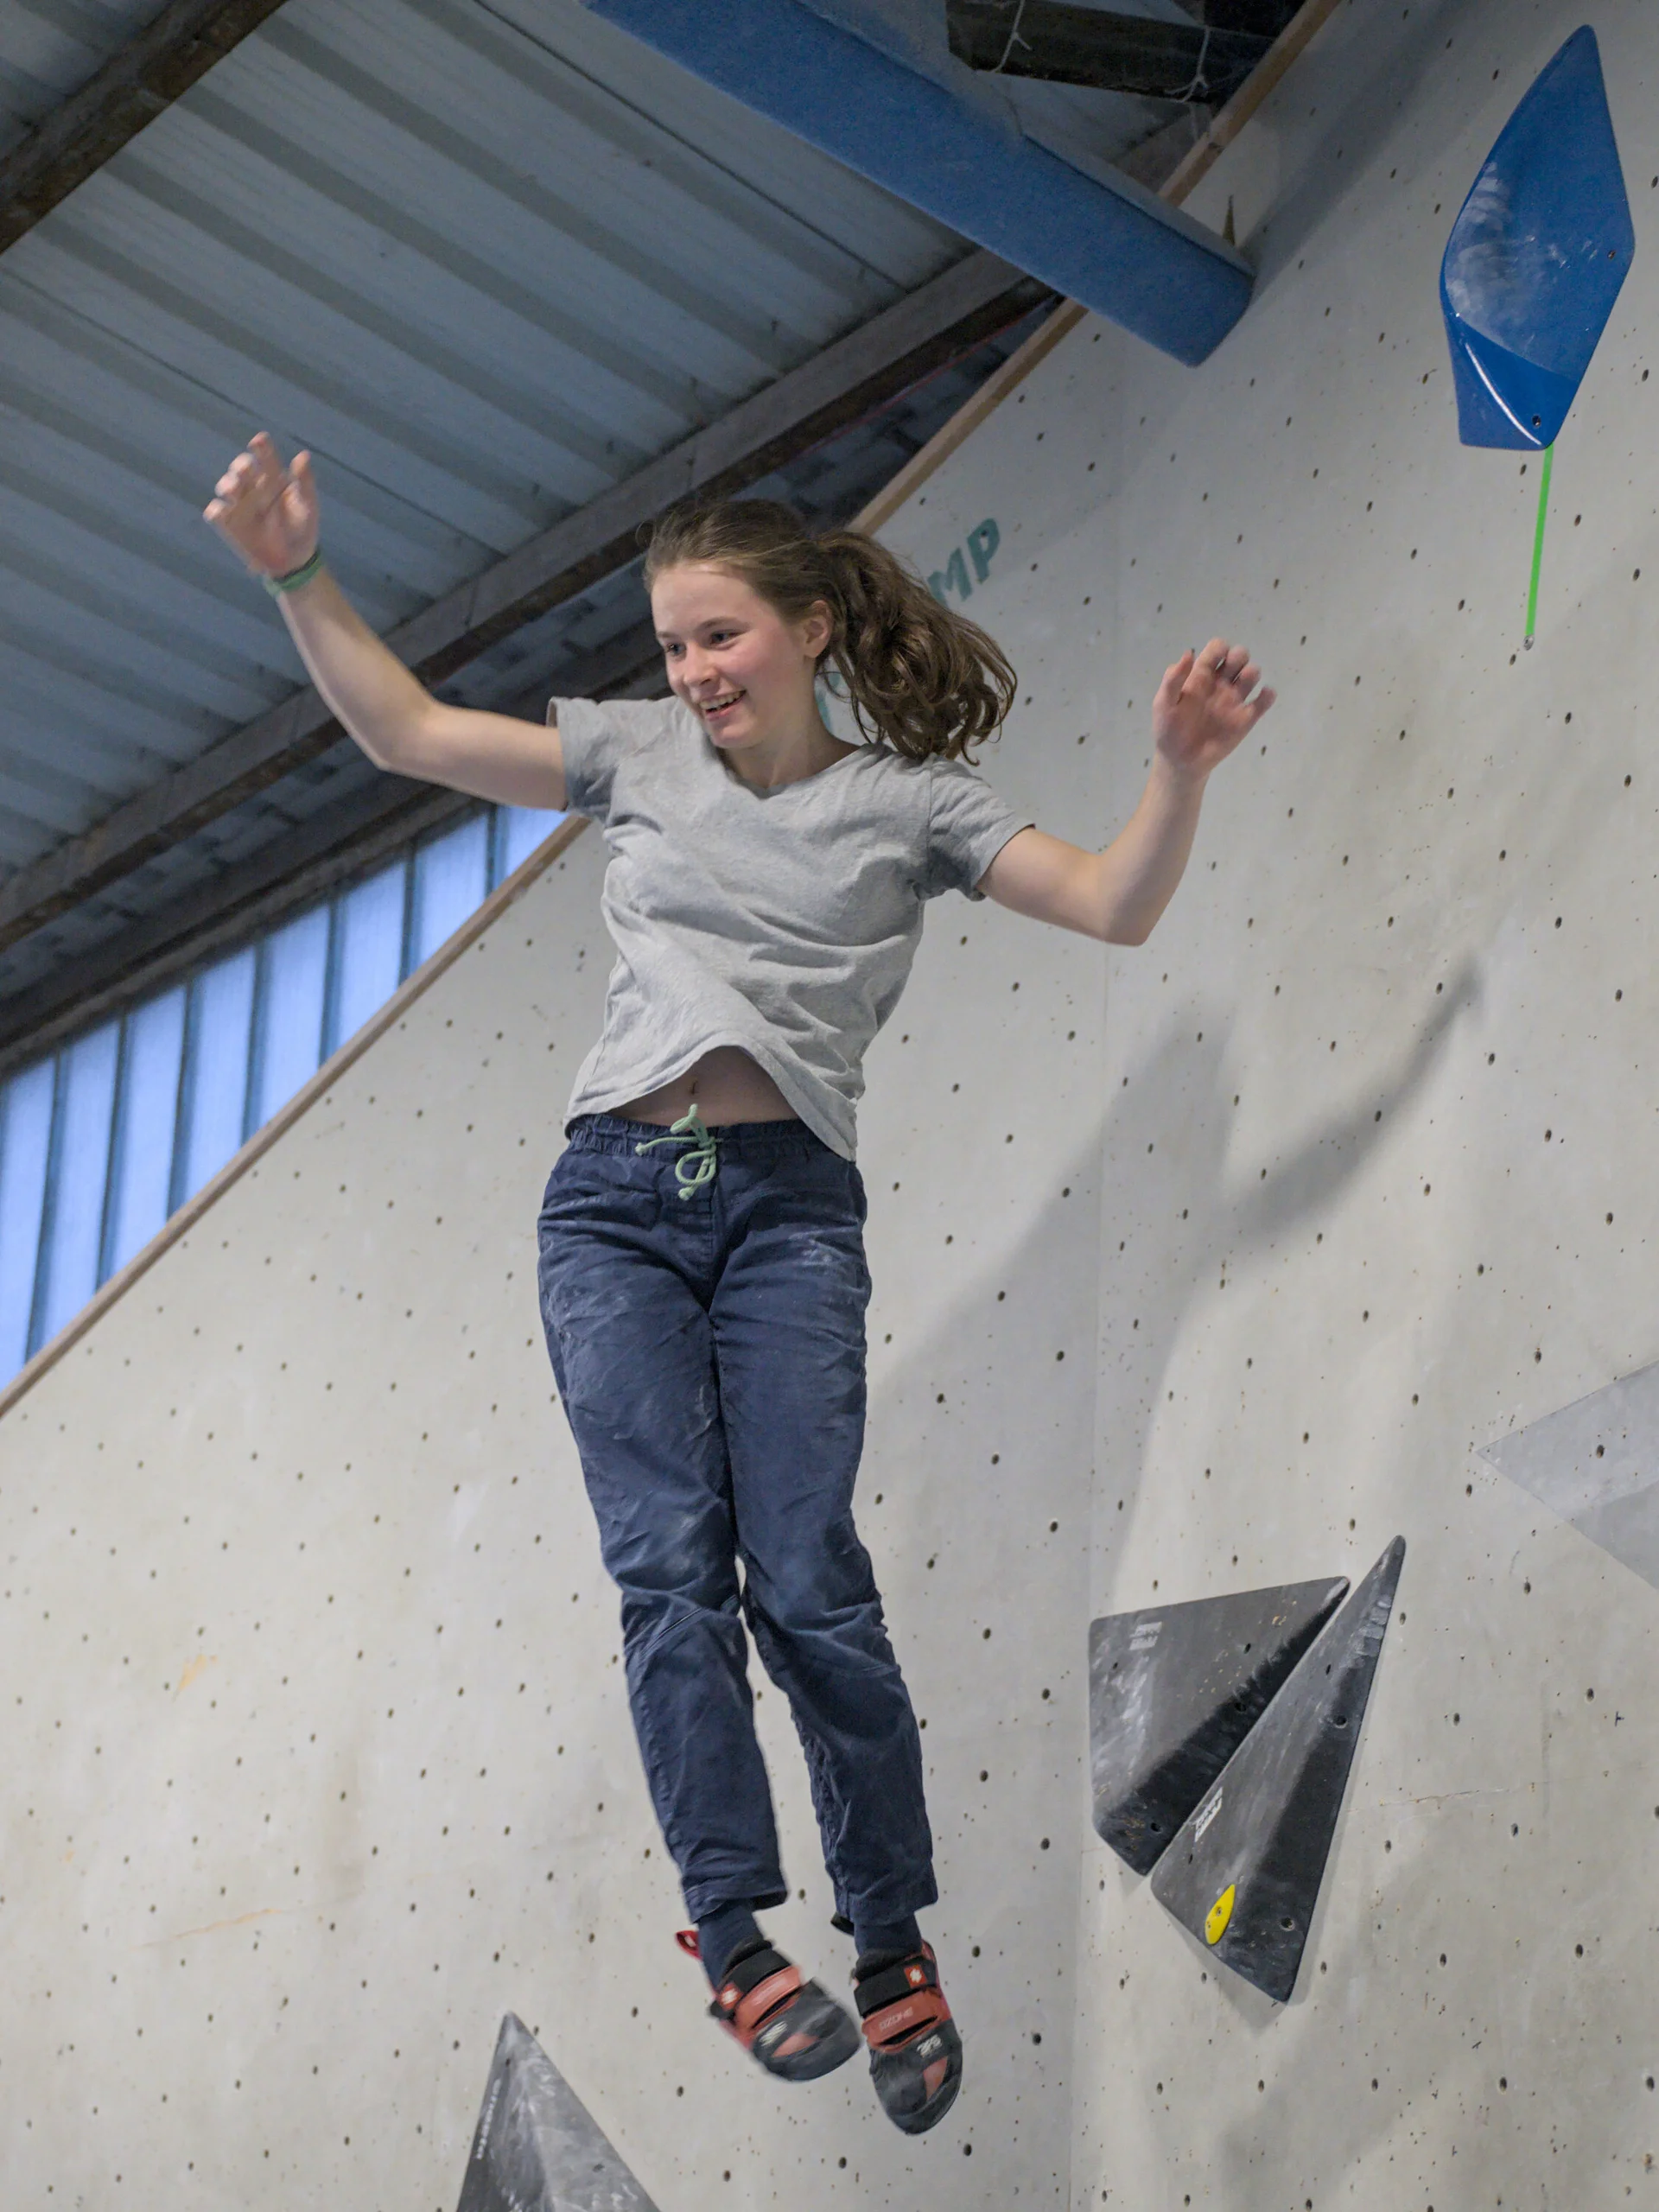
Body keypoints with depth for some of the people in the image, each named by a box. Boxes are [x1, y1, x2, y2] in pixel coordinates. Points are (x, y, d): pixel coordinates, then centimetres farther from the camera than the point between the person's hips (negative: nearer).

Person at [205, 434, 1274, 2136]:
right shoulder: (637, 752, 14)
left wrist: (1180, 769, -15)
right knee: (668, 1567, -10)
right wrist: (296, 579, 4)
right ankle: (733, 1932, -7)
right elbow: (405, 733, 14)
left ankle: (894, 1943, 4)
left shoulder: (905, 801, 8)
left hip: (788, 1203, -2)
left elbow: (1117, 904, 1)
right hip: (615, 1195, 2)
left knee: (807, 1579, -9)